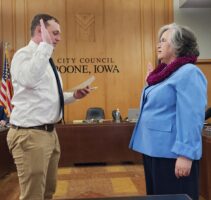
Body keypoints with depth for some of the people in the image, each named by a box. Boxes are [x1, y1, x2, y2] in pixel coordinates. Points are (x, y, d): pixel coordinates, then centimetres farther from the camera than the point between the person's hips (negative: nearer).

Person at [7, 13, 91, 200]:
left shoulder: (45, 57, 16)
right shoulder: (24, 54, -12)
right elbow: (30, 79, -37)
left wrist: (74, 95, 9)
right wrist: (46, 45, -29)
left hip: (49, 132, 10)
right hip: (30, 134, -9)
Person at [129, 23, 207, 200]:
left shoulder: (189, 73, -15)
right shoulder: (166, 72, 12)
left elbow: (191, 117, -23)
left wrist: (185, 154, -26)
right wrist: (153, 82, 20)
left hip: (171, 152, -9)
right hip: (153, 149, 10)